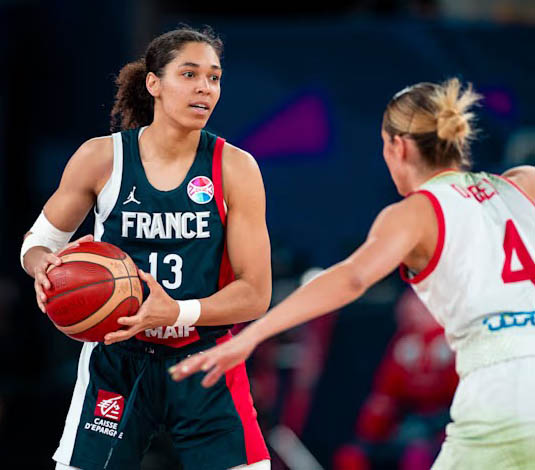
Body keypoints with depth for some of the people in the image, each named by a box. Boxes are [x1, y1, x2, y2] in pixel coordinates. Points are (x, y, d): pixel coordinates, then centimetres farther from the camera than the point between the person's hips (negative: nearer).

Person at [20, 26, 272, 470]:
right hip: (117, 357, 0)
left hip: (206, 360, 0)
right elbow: (41, 239, 10)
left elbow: (255, 293, -9)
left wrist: (176, 313, -25)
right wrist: (44, 264, -15)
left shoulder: (235, 168, -7)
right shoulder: (101, 158, -6)